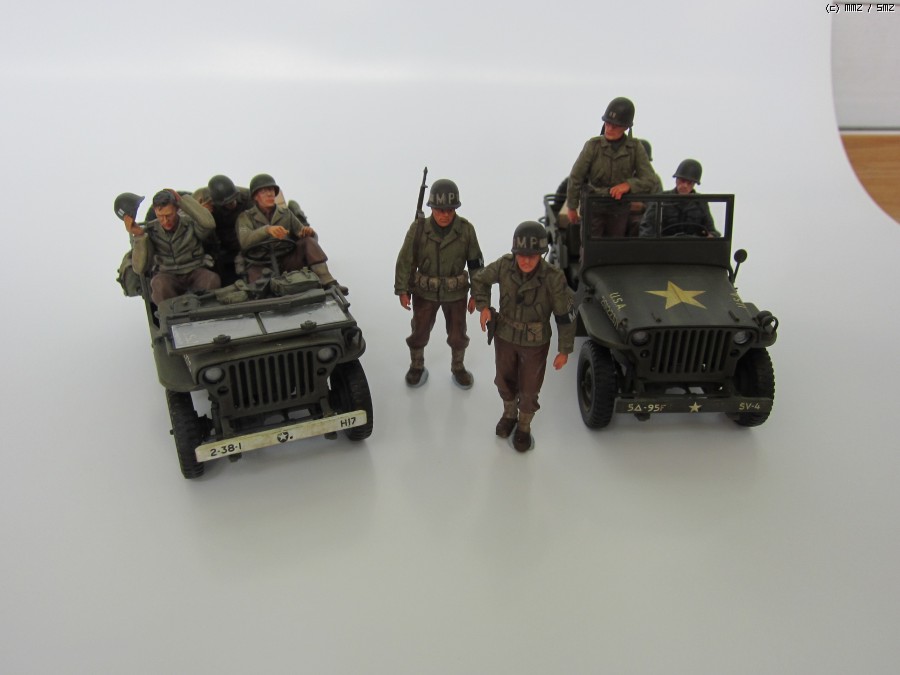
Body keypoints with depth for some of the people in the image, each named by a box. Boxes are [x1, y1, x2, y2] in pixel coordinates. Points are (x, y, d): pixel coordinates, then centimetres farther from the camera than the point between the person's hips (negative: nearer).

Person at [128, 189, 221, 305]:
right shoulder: (150, 231, -1)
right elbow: (140, 268, -8)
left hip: (195, 272, -1)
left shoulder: (190, 223, -6)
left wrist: (182, 200, -22)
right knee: (160, 285, -35)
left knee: (212, 280, -34)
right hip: (167, 275, 1)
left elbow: (209, 223, -32)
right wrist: (138, 236, -20)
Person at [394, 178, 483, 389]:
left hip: (456, 293, 1)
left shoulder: (466, 229, -14)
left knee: (458, 335, 15)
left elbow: (476, 263, -3)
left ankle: (458, 368, 41)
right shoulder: (418, 228, -16)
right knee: (419, 332, 15)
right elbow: (405, 260, -7)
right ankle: (417, 367, 41)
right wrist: (403, 290, -5)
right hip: (424, 292, 0)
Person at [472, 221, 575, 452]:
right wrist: (483, 306, -13)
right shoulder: (504, 266, -20)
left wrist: (565, 350, -9)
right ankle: (509, 415, 53)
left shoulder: (553, 278, -27)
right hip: (505, 336, 3)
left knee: (529, 390, 14)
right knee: (504, 381, 23)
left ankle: (524, 428, 41)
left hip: (535, 343, -3)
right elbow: (479, 280, 1)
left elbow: (565, 316, -15)